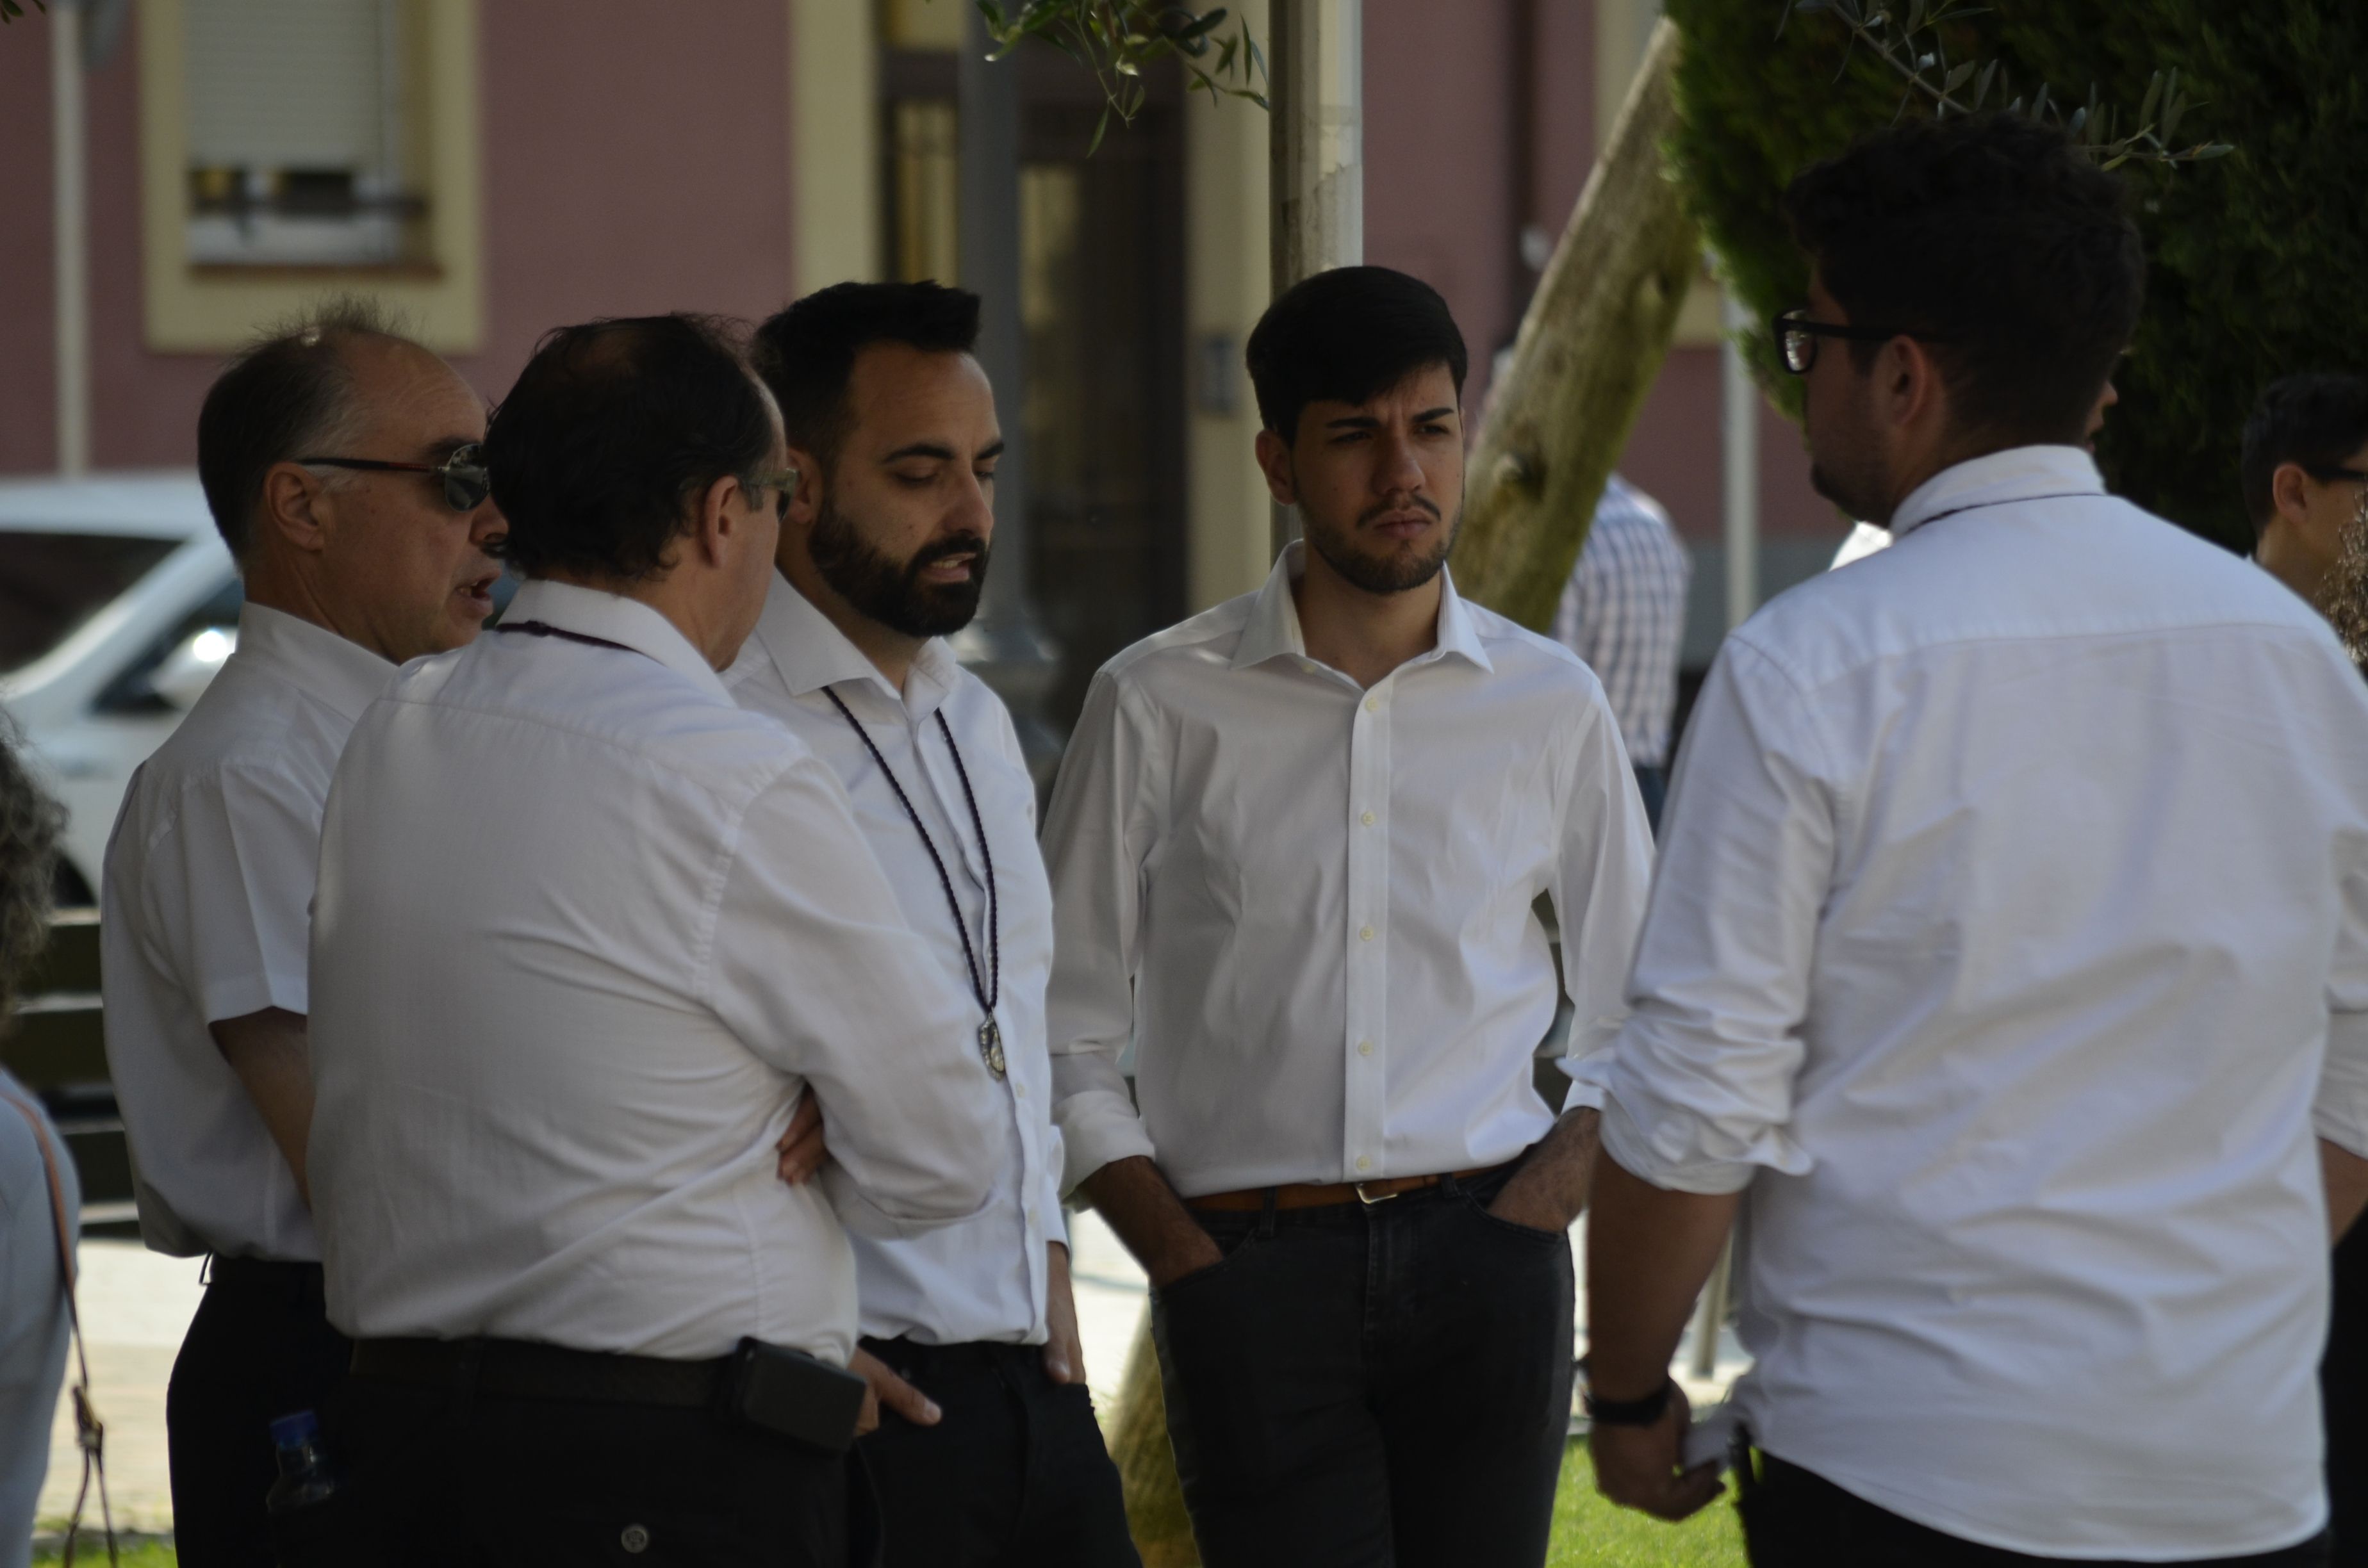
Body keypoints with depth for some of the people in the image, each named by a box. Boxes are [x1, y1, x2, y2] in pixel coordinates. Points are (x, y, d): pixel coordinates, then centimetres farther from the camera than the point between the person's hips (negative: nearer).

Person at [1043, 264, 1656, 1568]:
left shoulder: (1550, 704, 8)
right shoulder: (1160, 707, 3)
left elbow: (1637, 1018, 16)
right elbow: (1063, 1035, 7)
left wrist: (1546, 1198, 0)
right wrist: (1182, 1259, -4)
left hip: (1486, 1261, 2)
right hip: (1253, 1269, -2)